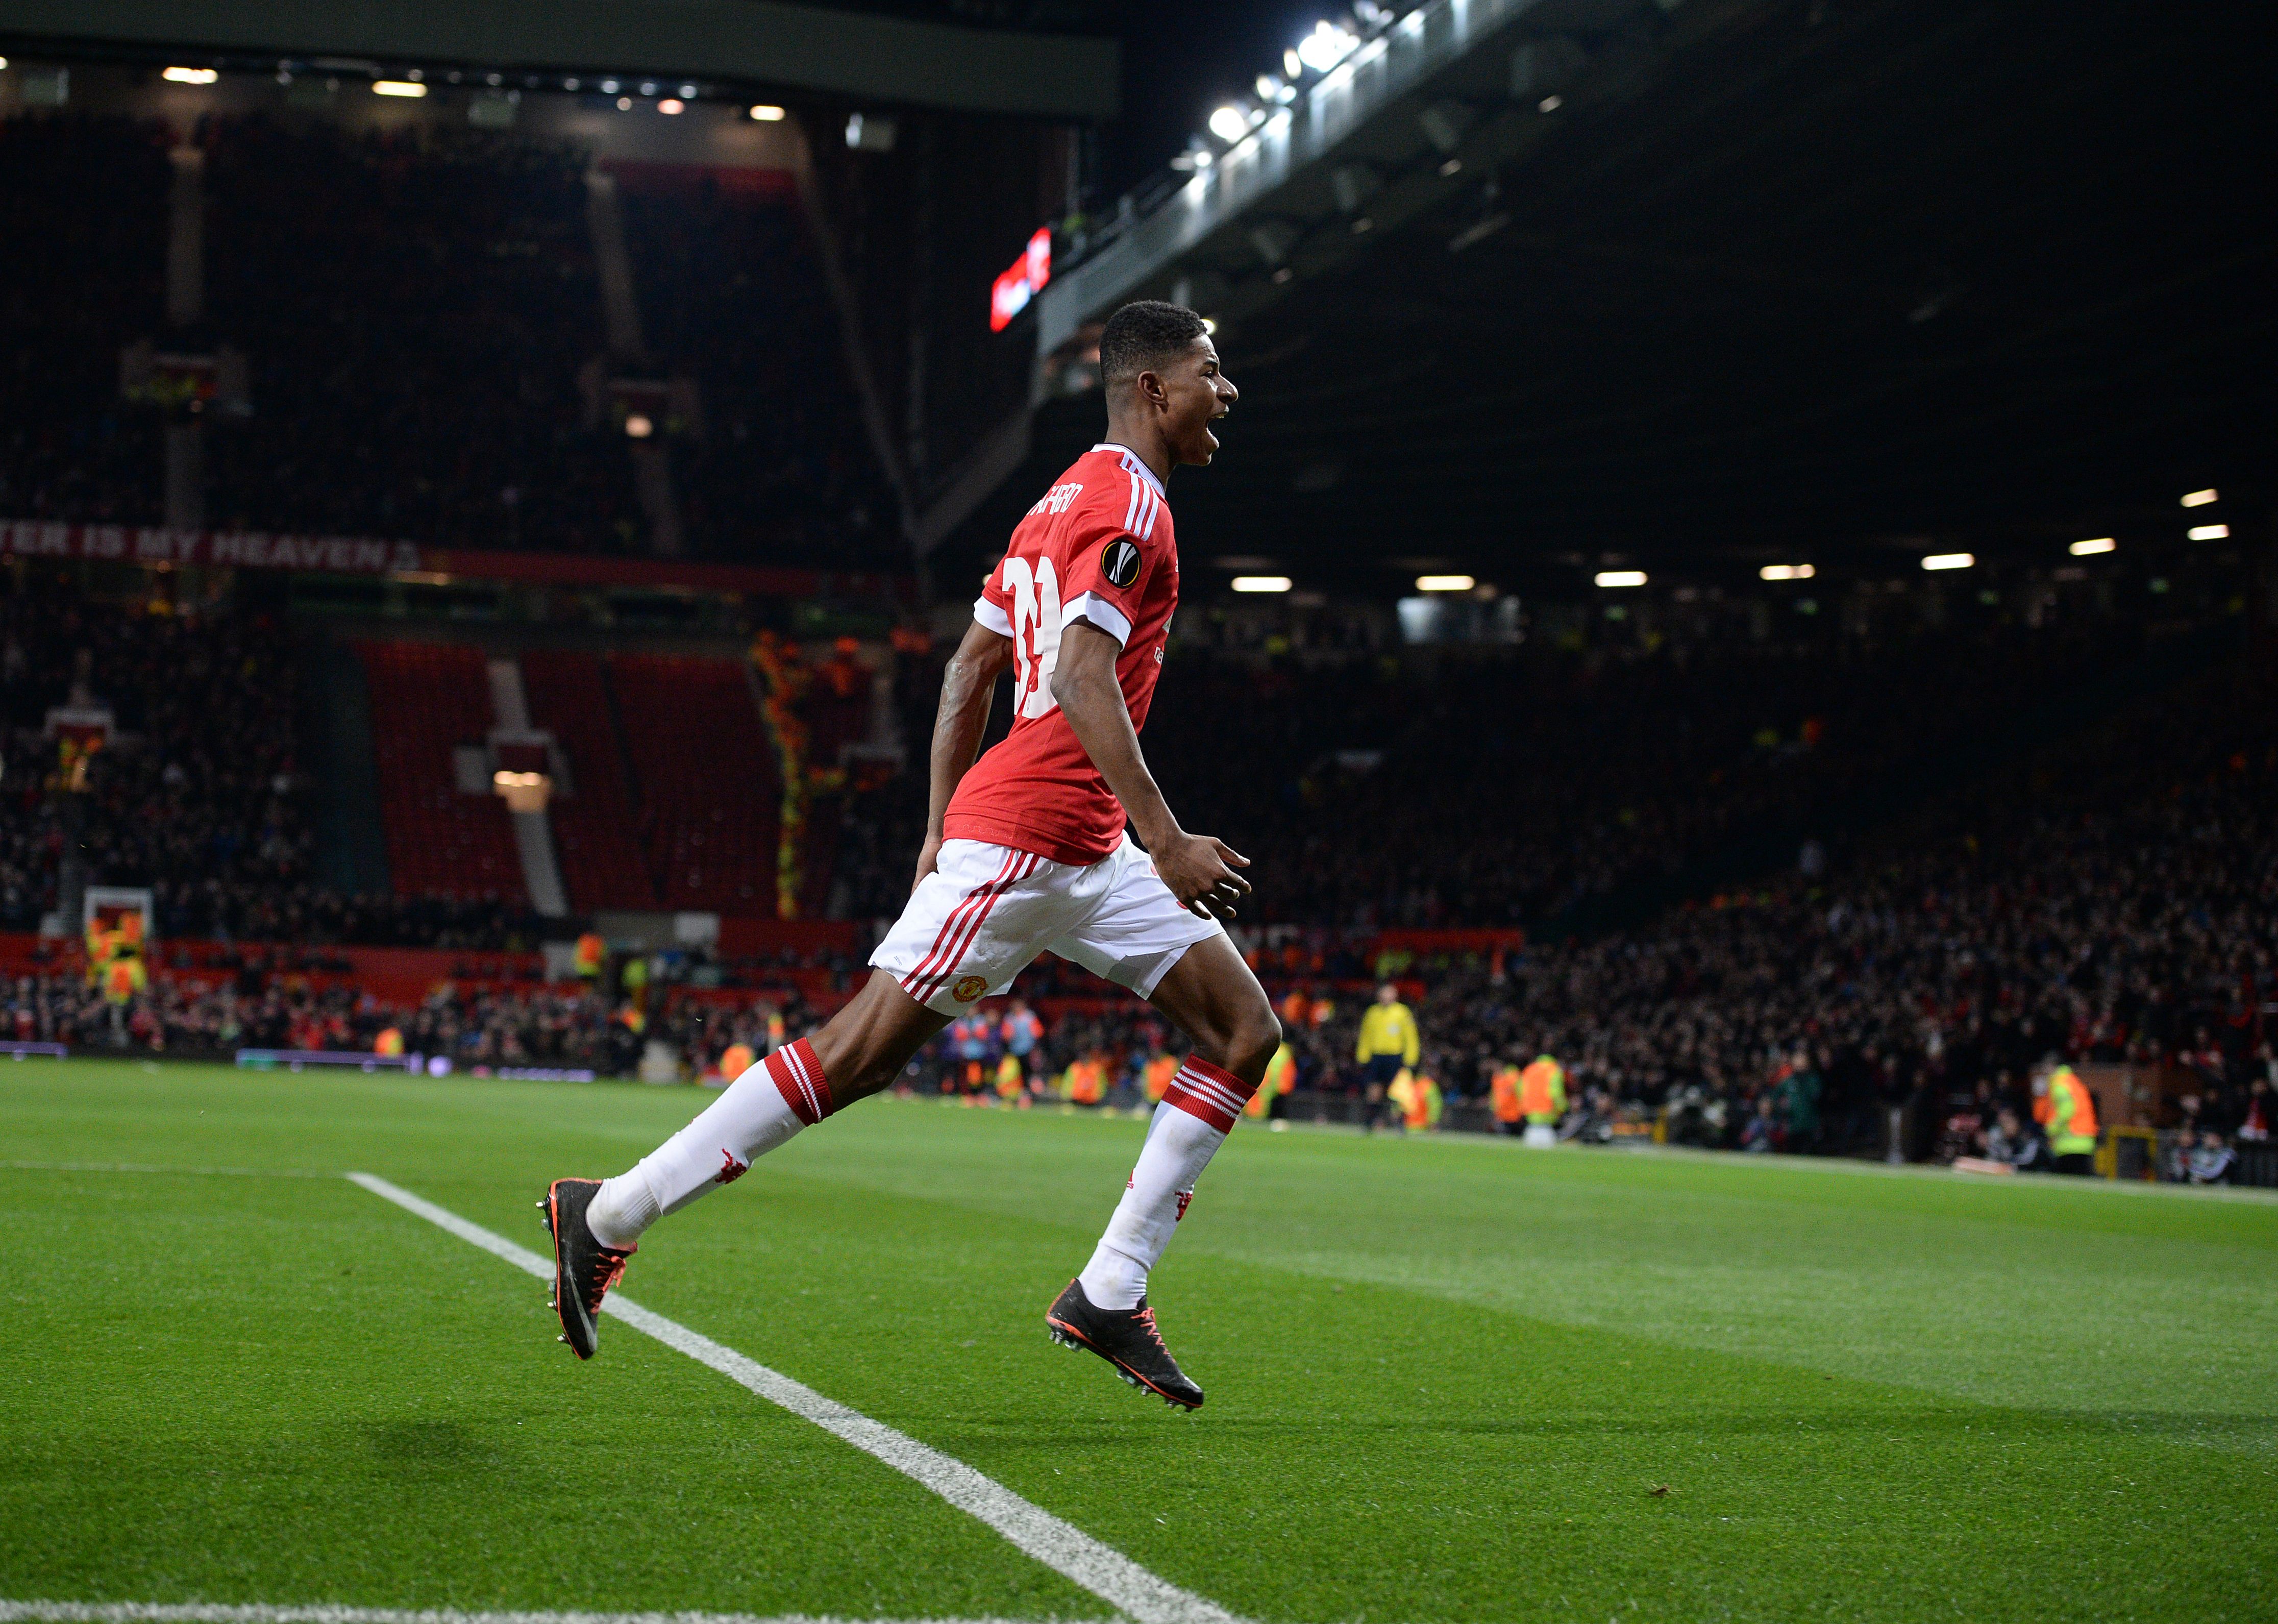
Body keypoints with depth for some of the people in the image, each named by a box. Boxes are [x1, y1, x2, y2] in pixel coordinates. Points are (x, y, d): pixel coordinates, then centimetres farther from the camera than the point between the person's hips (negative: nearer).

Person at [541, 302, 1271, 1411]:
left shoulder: (1068, 500, 20)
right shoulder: (1126, 502, -11)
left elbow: (970, 665, 21)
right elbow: (1082, 679, -22)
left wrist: (942, 831, 20)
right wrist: (1166, 841, -24)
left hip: (1087, 852, 10)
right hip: (1024, 833, -10)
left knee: (1245, 1031, 5)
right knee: (861, 1050, -9)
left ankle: (1108, 1296, 4)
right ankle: (607, 1216, 2)